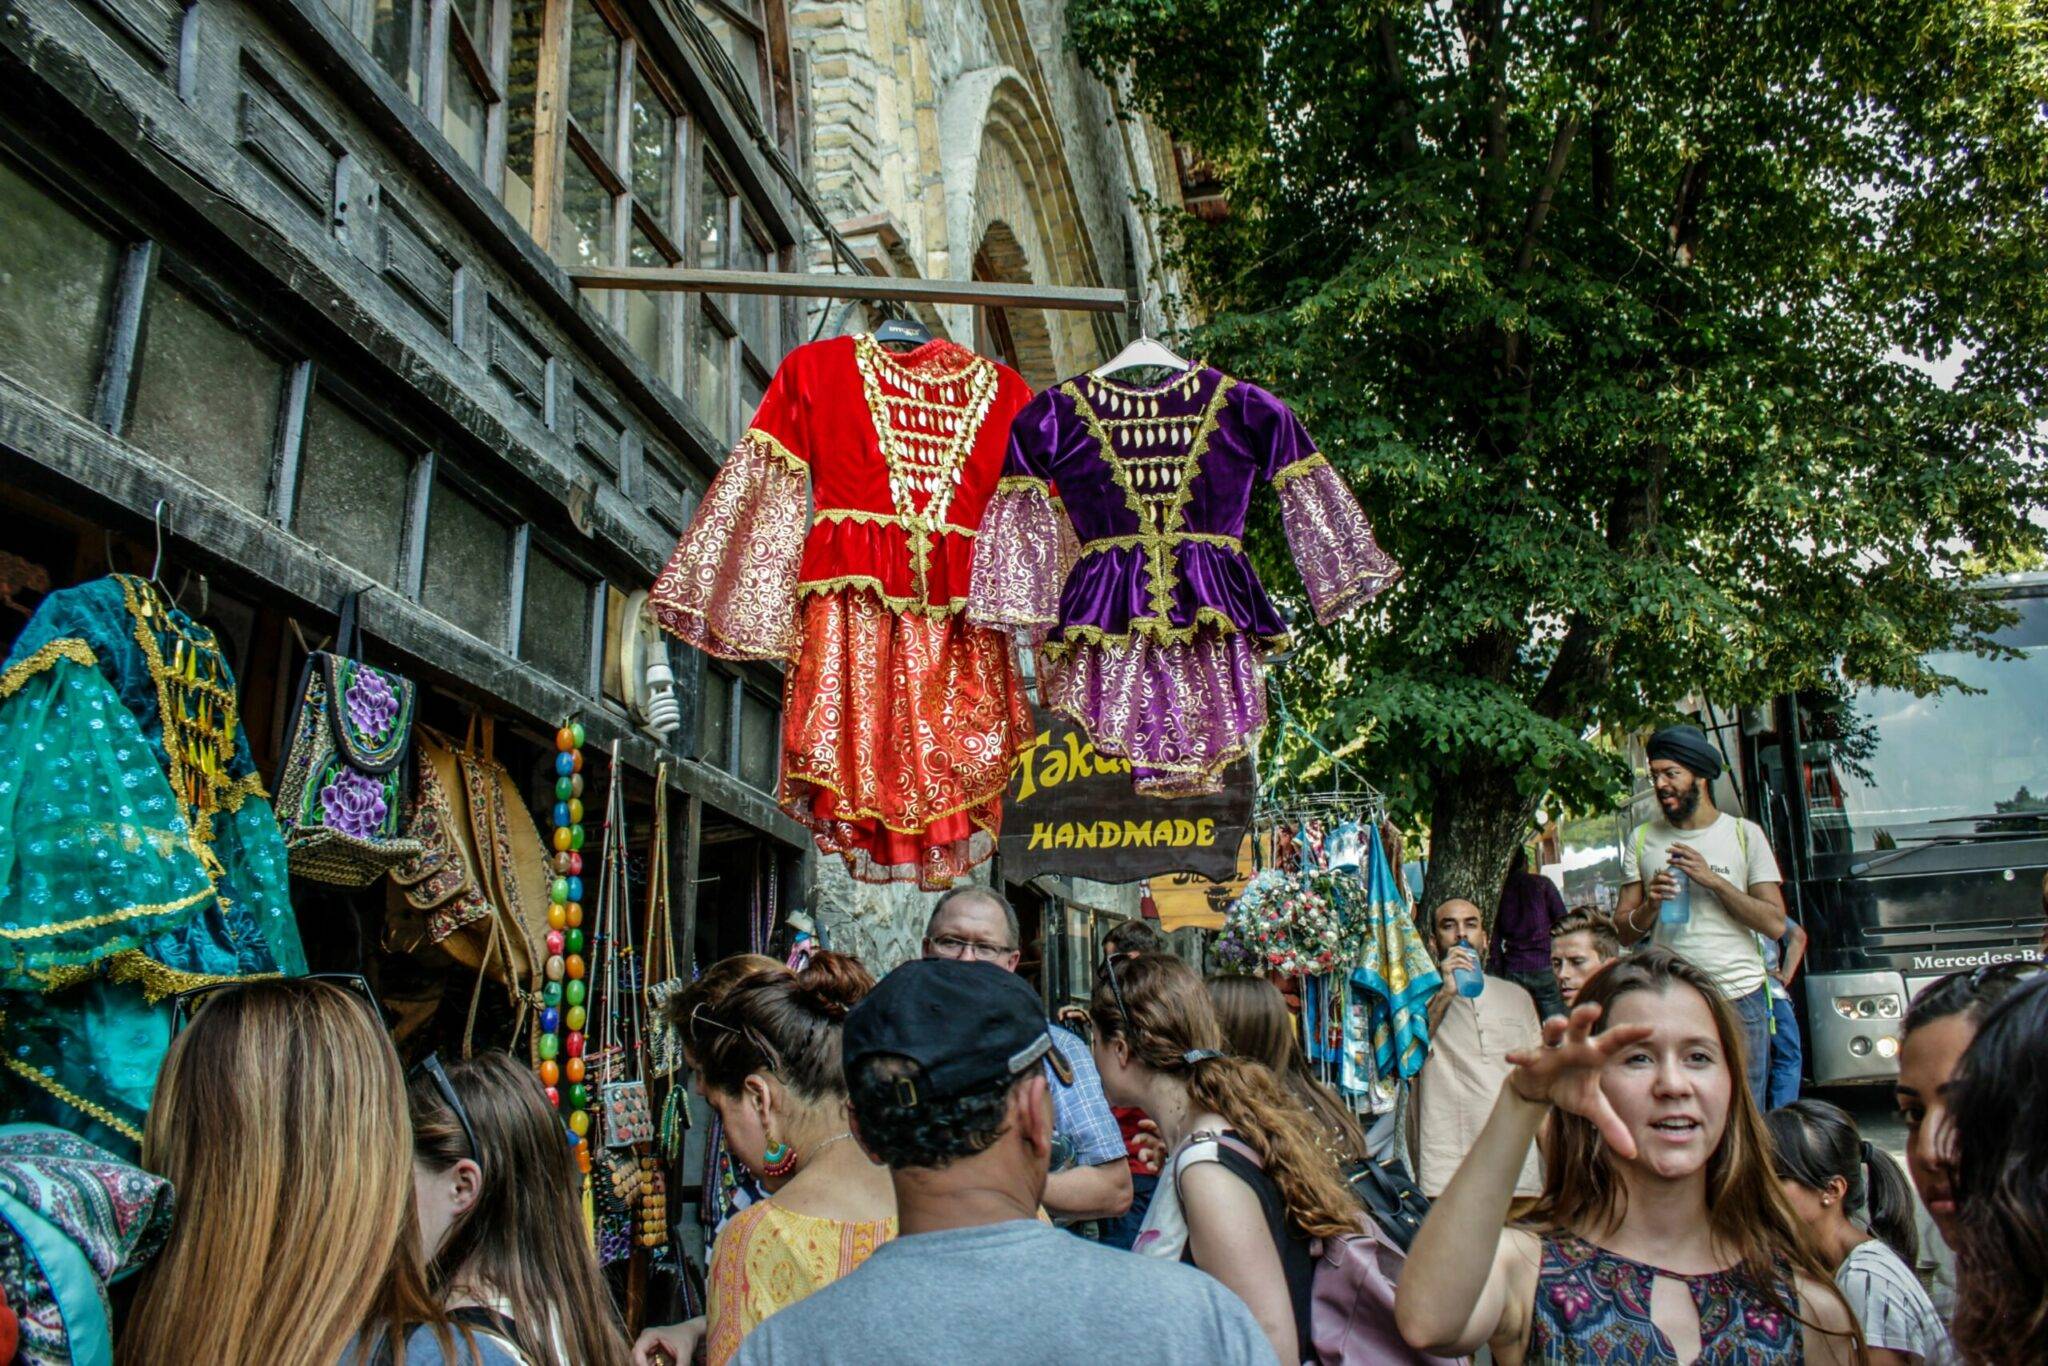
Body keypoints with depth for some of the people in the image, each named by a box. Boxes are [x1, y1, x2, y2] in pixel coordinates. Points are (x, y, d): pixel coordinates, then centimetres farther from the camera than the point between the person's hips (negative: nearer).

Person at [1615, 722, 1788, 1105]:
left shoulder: (1745, 834, 5)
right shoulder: (1642, 840, 9)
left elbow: (1776, 924, -3)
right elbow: (1623, 932, 8)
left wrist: (1713, 880, -12)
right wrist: (1650, 905, -12)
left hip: (1741, 998, -1)